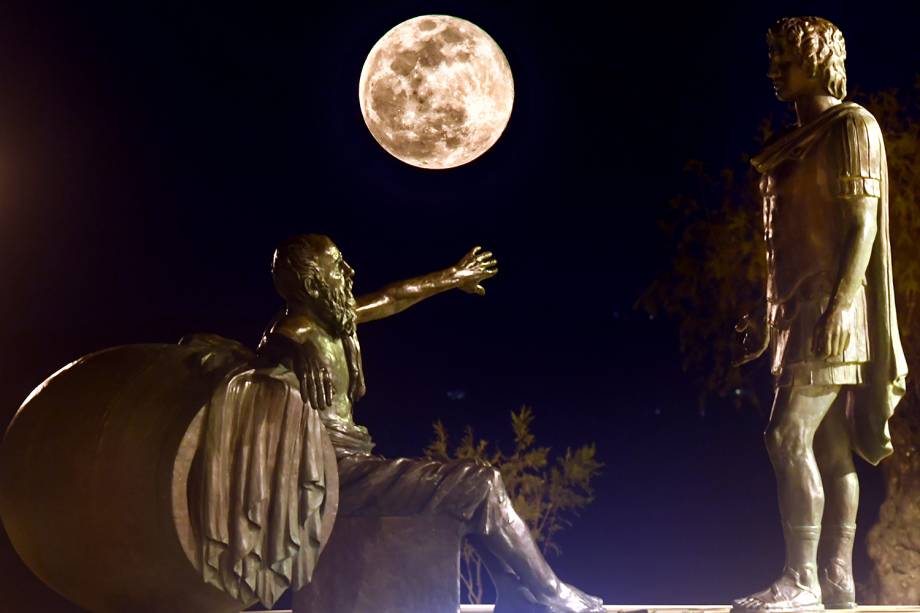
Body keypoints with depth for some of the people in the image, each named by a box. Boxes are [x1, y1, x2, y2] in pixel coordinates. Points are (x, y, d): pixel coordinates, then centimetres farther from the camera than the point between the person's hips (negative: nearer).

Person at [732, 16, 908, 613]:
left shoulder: (852, 126, -4)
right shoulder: (800, 141, 21)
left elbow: (863, 225, -13)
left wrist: (839, 306, -23)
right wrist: (772, 319, 19)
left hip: (831, 311, -9)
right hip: (802, 313, 9)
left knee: (789, 436, -15)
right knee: (831, 449, 7)